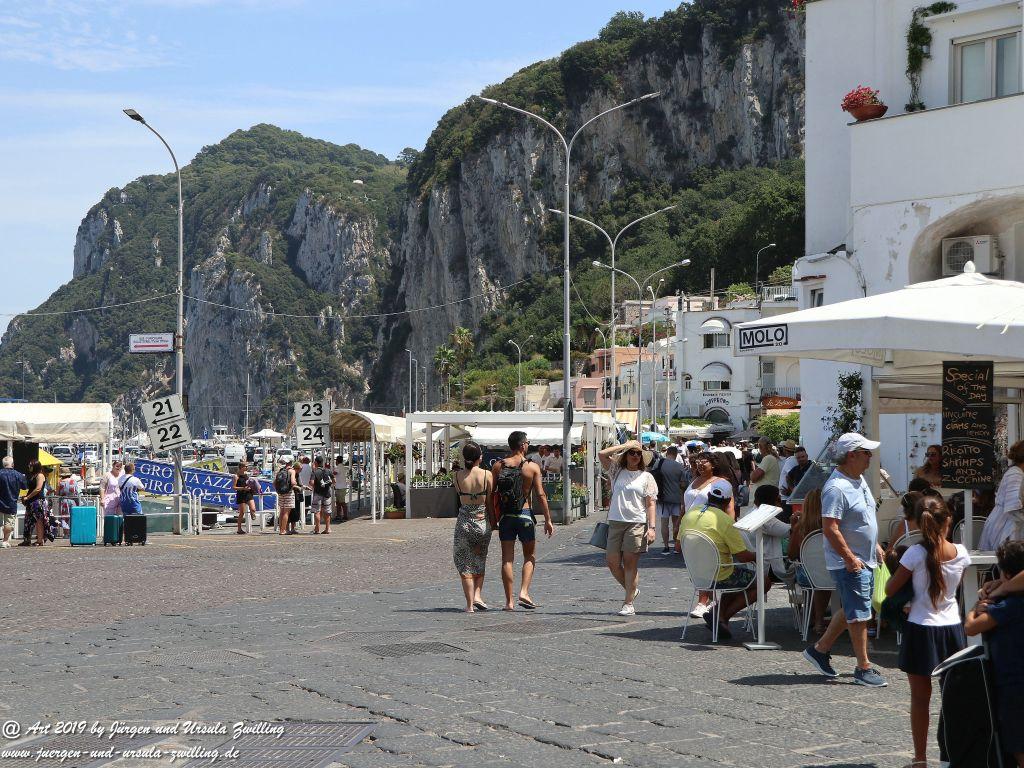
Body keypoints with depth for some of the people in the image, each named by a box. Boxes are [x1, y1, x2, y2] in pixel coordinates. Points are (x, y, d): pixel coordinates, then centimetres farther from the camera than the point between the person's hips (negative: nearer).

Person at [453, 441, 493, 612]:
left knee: (465, 565, 8)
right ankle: (478, 595, 8)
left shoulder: (457, 476, -5)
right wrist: (493, 522, 9)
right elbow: (490, 502, -3)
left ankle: (470, 604, 5)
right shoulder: (487, 475, -8)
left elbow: (460, 495, 7)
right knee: (480, 561, 21)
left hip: (464, 522, 0)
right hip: (483, 521, 0)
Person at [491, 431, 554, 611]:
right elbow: (540, 495, -6)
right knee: (530, 556, 13)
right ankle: (524, 592, -3)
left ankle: (509, 601, 4)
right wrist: (548, 520, 0)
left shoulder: (498, 466, 2)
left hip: (505, 516, 2)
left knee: (507, 559, 6)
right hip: (525, 515, -2)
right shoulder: (532, 467, -4)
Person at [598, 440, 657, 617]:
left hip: (637, 523, -3)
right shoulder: (617, 471, 11)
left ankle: (628, 603, 4)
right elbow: (602, 454, -3)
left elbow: (651, 504, 2)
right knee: (612, 562, 1)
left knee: (630, 563, -2)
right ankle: (631, 590, 24)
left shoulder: (646, 477, 5)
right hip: (615, 522, 3)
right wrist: (625, 445, 0)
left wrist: (652, 527, -8)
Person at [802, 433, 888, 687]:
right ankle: (863, 668, 5)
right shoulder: (836, 488, -21)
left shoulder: (859, 480, 11)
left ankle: (820, 649, 28)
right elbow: (830, 528, -25)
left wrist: (875, 545, 21)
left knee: (851, 611, 17)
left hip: (866, 560, 10)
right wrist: (850, 558, -25)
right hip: (850, 564, -10)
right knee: (859, 615, -3)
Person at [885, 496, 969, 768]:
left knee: (920, 697, 7)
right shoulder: (960, 553, -5)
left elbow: (890, 589, -8)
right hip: (952, 628, 3)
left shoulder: (916, 553, -16)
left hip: (921, 630, -3)